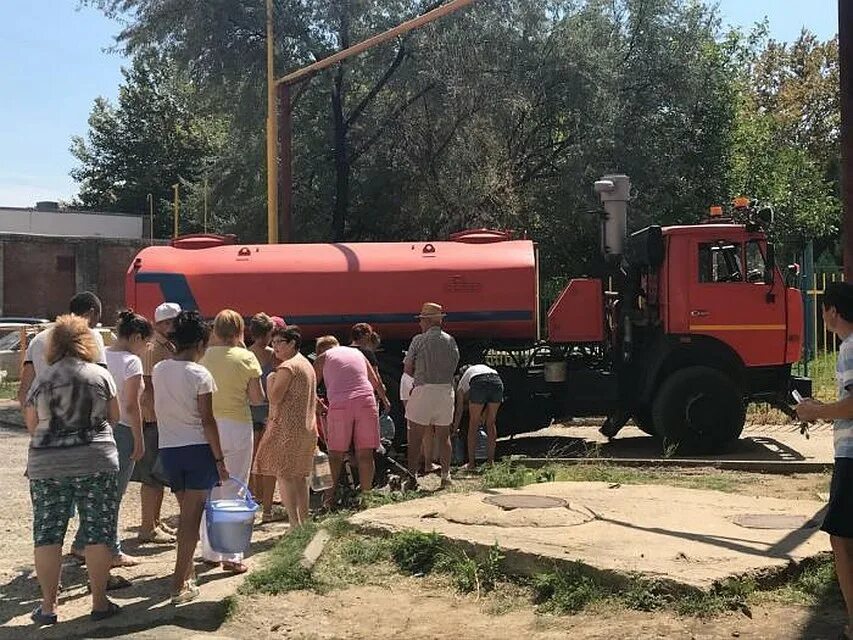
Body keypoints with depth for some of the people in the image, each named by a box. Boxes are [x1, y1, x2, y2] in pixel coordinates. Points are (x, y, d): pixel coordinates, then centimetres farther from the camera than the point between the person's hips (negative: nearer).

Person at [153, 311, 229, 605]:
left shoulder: (158, 370, 3)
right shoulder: (200, 374, -13)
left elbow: (159, 410, 5)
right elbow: (207, 421, -13)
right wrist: (220, 460, -7)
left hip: (168, 449, 5)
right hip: (198, 449, -5)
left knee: (186, 513, 20)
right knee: (191, 518, 1)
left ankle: (187, 572, 29)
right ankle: (180, 585, 1)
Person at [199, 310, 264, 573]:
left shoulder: (204, 356, 0)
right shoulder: (246, 358, -6)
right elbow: (257, 398, -4)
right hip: (237, 425, -3)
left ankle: (210, 551, 20)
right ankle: (231, 556, 4)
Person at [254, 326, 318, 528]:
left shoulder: (287, 367, -13)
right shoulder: (307, 364, 17)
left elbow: (274, 398, -17)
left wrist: (270, 381, -1)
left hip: (287, 428, -9)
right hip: (308, 428, 9)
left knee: (284, 474, -8)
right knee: (300, 475, 13)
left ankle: (295, 524, -14)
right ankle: (304, 521, 15)